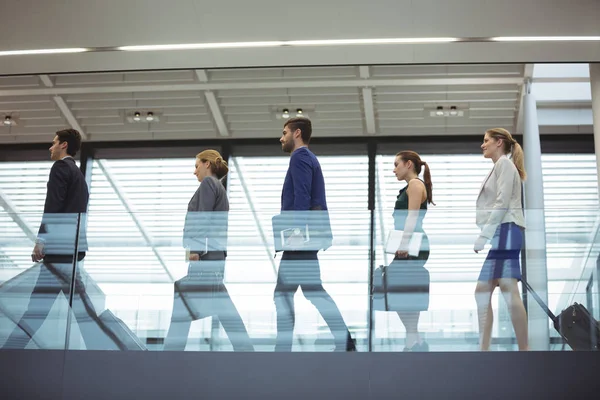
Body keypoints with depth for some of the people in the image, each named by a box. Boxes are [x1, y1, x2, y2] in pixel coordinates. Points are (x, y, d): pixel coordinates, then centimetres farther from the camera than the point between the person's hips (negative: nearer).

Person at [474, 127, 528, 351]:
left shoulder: (504, 163, -3)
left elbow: (503, 203, -14)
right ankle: (484, 351, 6)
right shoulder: (498, 168, 25)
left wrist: (483, 236, -17)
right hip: (496, 235, 10)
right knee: (482, 293, 6)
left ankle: (524, 353, -15)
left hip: (504, 232, -10)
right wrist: (483, 237, 15)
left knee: (509, 291, -15)